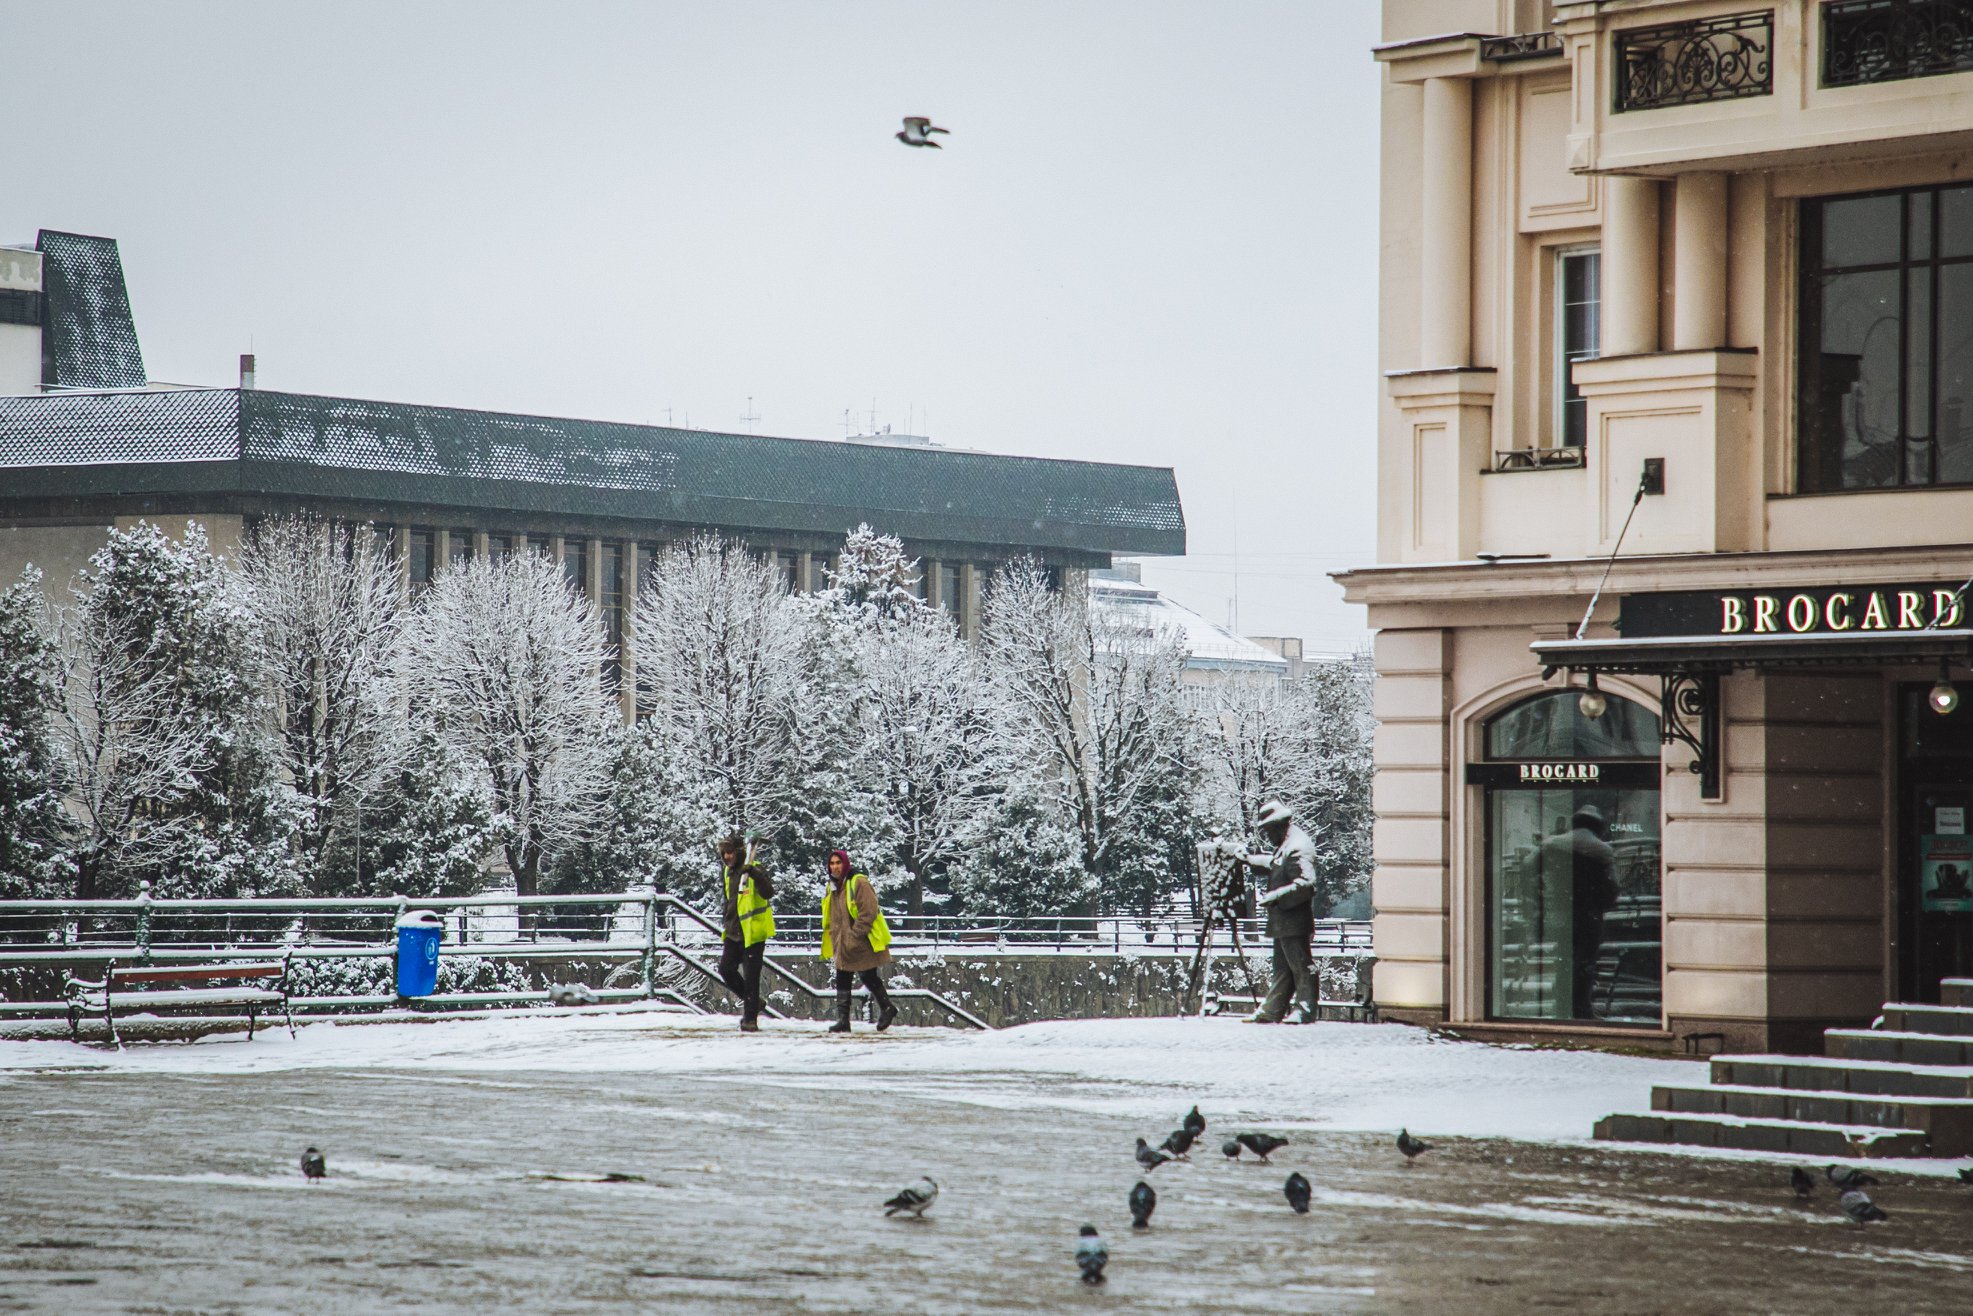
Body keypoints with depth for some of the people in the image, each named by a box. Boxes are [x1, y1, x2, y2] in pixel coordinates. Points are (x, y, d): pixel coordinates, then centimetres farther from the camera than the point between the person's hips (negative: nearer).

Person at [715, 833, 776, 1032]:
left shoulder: (754, 870, -12)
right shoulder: (727, 872, 12)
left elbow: (768, 892, -27)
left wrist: (754, 874, -39)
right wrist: (725, 922, 23)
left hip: (752, 932, -7)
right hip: (733, 932, 7)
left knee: (750, 976, -5)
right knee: (726, 970, 3)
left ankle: (750, 1019, 1)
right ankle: (749, 1000, 25)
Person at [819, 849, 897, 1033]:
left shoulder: (859, 883, -16)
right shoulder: (833, 886, 10)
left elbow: (868, 912, -21)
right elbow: (830, 918, 20)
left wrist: (854, 937, -22)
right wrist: (833, 942, 13)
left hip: (863, 945, -7)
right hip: (843, 946, 7)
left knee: (869, 978, 3)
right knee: (842, 981, 4)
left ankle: (887, 1009, 23)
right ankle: (842, 1020, 7)